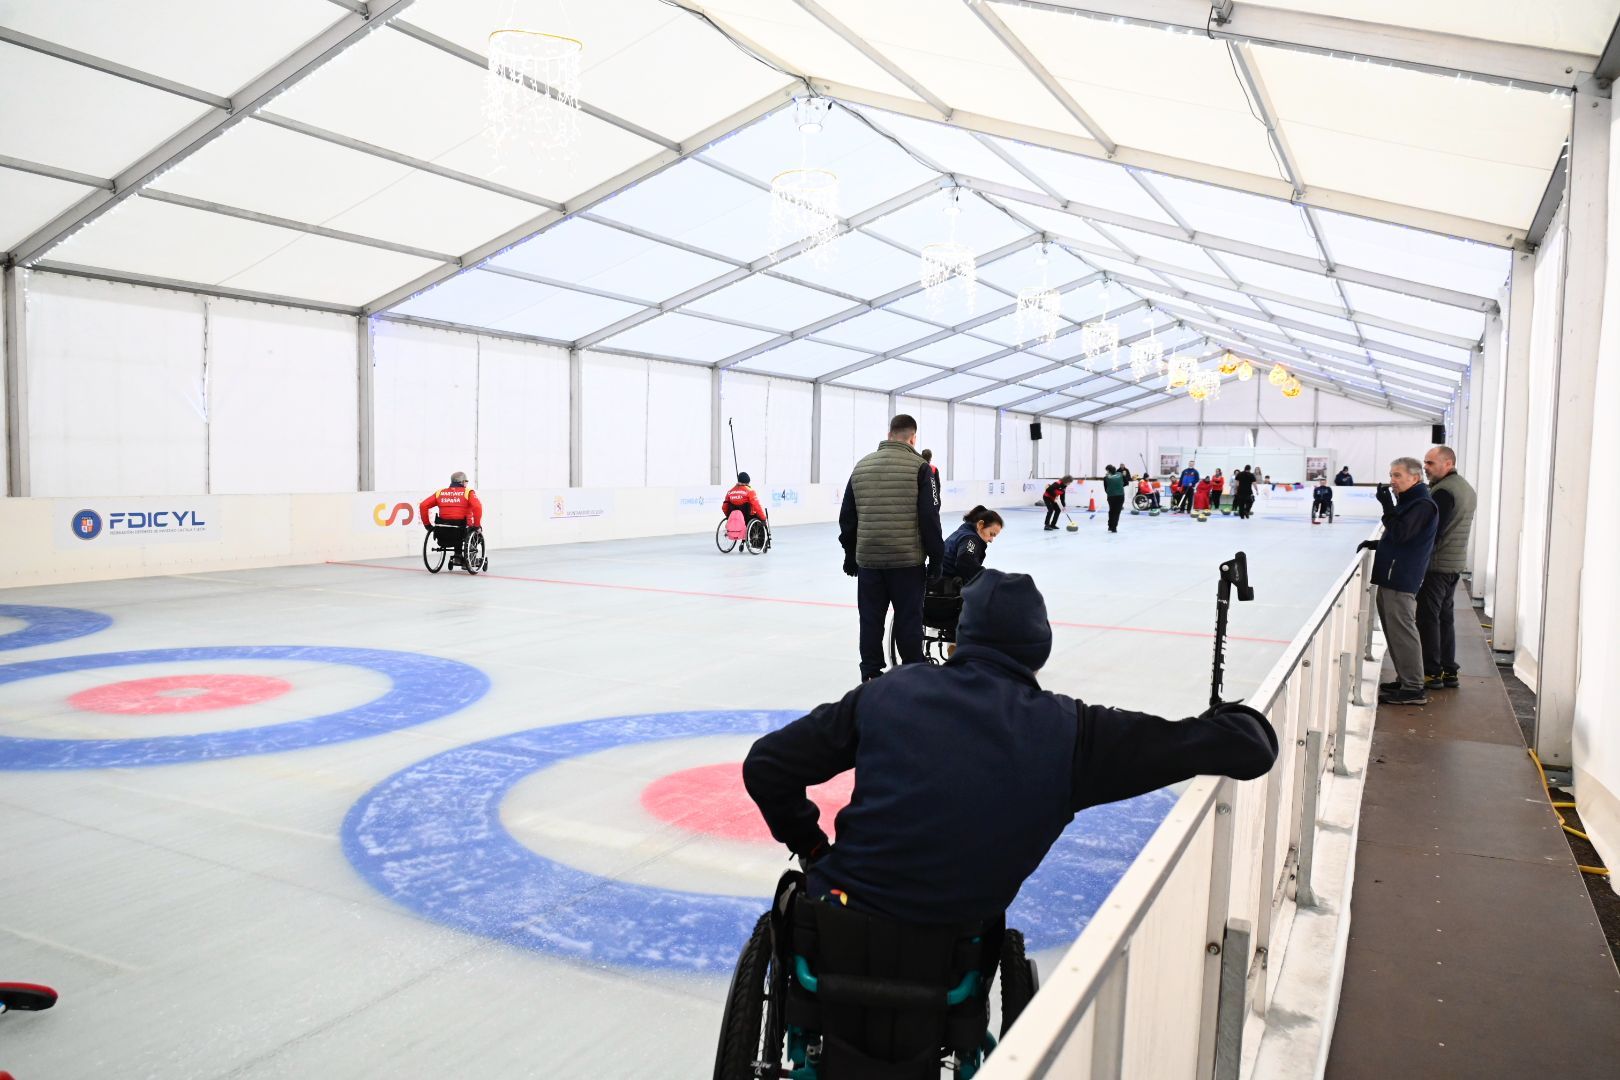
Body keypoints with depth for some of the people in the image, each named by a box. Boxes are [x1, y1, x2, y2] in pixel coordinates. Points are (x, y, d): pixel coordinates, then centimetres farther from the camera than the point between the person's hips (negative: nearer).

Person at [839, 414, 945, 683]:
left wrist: (850, 554, 21)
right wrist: (936, 557, -1)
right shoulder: (919, 466, -5)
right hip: (907, 559, -4)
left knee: (871, 619, 10)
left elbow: (847, 516, 13)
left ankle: (871, 675, 17)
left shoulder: (862, 465, 9)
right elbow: (929, 517, -9)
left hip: (868, 559, 4)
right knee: (909, 620, 4)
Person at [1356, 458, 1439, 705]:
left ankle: (1413, 689, -4)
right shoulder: (1408, 501, 18)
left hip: (1401, 580, -10)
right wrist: (1376, 544, 14)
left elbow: (1400, 534, -21)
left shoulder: (1423, 505, -13)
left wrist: (1387, 504, -20)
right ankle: (1404, 680, 24)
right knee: (1395, 631, 15)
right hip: (1390, 577, 10)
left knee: (1402, 631, -8)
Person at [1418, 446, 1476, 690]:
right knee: (1446, 616, 14)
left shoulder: (1443, 491, -18)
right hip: (1457, 563, 10)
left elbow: (1431, 531, -21)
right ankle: (1449, 672, 18)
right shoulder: (1466, 488, 14)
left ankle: (1432, 673, 0)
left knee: (1428, 617, -3)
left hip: (1437, 564, -10)